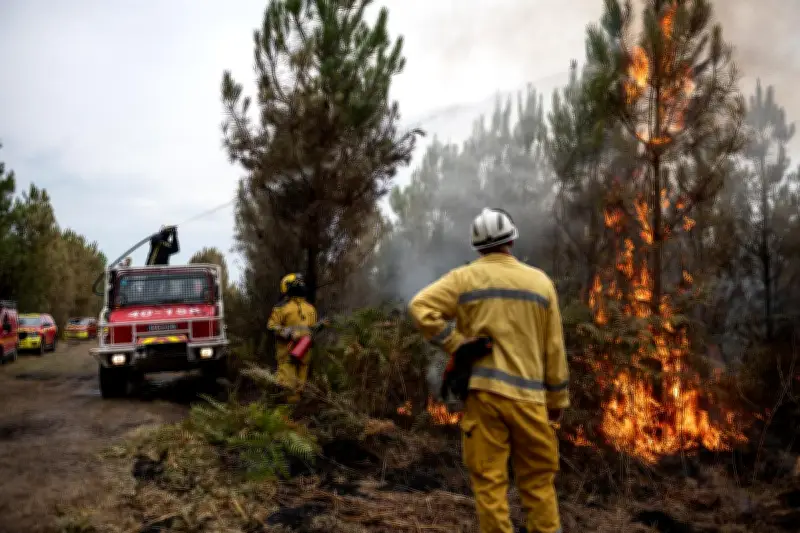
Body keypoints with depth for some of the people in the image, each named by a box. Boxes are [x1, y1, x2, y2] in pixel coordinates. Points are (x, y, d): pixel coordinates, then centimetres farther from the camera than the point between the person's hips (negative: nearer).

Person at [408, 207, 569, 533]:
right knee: (538, 480, 13)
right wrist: (558, 397, 14)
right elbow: (554, 347, 8)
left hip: (483, 390, -1)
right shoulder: (540, 281, 7)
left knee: (489, 479, 4)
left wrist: (453, 342, -4)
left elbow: (420, 307, -10)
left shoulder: (464, 278, 2)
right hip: (528, 394, 2)